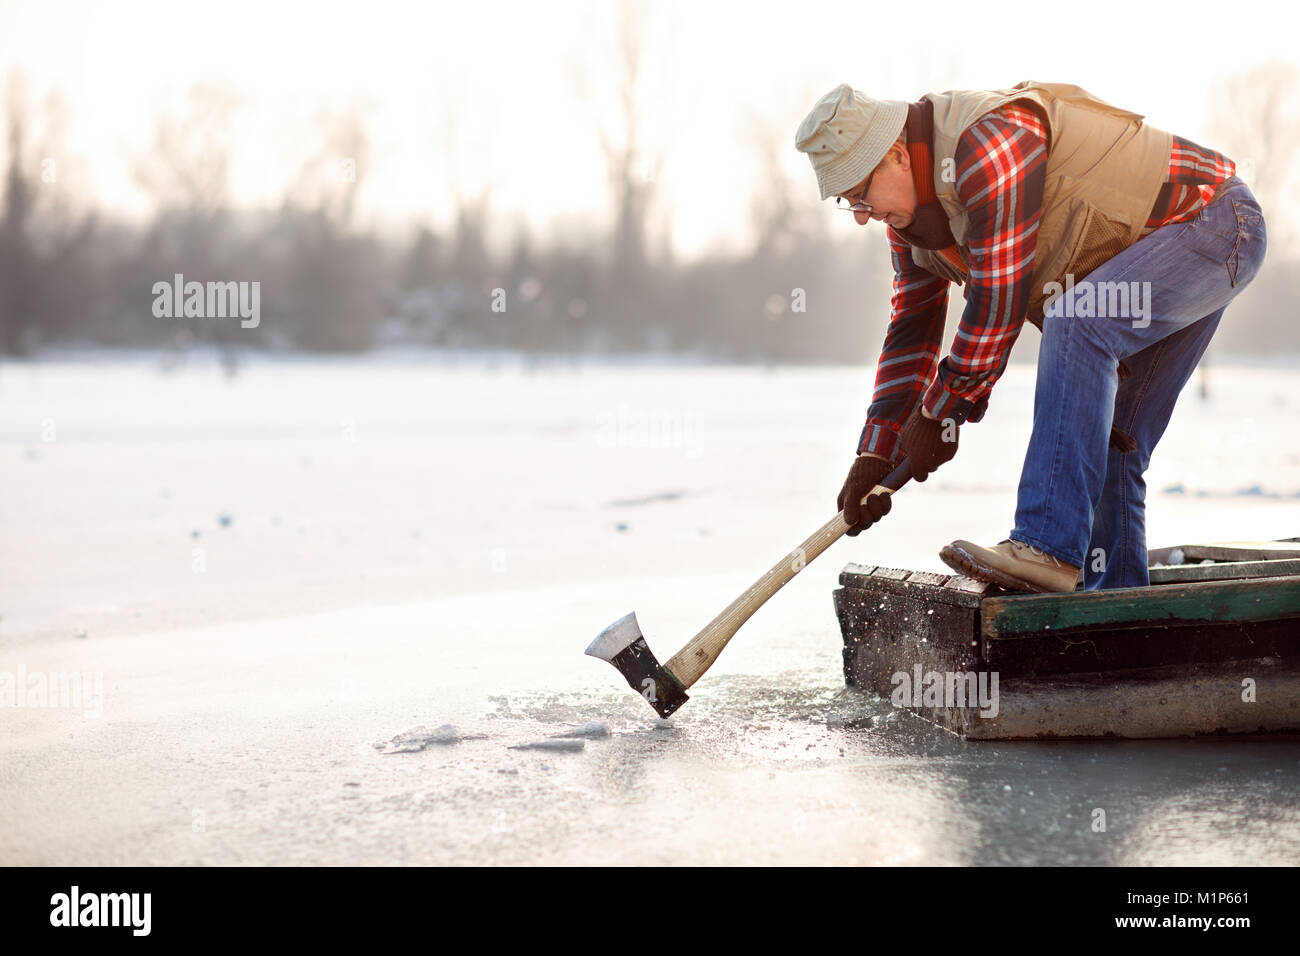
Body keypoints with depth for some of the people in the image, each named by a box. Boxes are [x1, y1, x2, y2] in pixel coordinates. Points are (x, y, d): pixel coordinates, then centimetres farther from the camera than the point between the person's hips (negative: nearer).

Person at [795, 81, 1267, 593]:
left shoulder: (987, 147, -30)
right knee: (1104, 444, 5)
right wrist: (875, 454, 1)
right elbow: (911, 328, 7)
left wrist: (939, 414, -15)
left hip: (1216, 224, -10)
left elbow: (1000, 303, -27)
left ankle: (1048, 547, -35)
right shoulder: (910, 204, 2)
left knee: (1075, 323, -32)